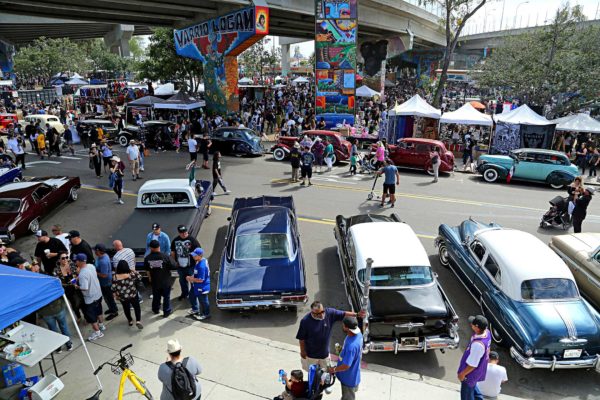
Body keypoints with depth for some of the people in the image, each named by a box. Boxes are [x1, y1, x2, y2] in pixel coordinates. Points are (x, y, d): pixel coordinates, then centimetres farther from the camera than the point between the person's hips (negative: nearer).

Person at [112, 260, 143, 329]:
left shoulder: (115, 276, -18)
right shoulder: (131, 274, -19)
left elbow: (113, 288, -10)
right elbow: (139, 278, -2)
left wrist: (115, 295, 6)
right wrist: (134, 271, 5)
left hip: (122, 297, 1)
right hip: (133, 295, -1)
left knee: (126, 308, 24)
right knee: (137, 307, 16)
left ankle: (130, 321, 40)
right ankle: (138, 321, 1)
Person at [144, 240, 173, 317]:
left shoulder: (147, 258, -14)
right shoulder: (165, 257, -21)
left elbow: (147, 270, -2)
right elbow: (169, 268, -9)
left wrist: (150, 278, 16)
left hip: (154, 281, 2)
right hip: (165, 280, -2)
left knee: (156, 296, 24)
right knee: (166, 296, 15)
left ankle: (156, 309, 42)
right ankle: (167, 311, 25)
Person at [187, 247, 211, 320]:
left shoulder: (201, 266, -35)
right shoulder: (203, 260, -4)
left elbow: (200, 280, -31)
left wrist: (191, 279, -20)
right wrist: (192, 277, 2)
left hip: (202, 287, -10)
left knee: (203, 301, 11)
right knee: (192, 296, 27)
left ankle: (206, 314, 34)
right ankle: (195, 309, 49)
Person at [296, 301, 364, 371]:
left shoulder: (329, 313, -22)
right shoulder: (305, 321, -30)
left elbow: (343, 314, -12)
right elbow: (301, 339, -17)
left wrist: (357, 314, -21)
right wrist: (302, 351, -8)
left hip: (325, 352, 3)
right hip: (311, 354, -3)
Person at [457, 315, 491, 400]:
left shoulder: (478, 344, -43)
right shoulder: (486, 332, -17)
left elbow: (472, 365, -30)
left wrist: (462, 374, -14)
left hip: (471, 373, -7)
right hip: (480, 368, 7)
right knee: (472, 386, 35)